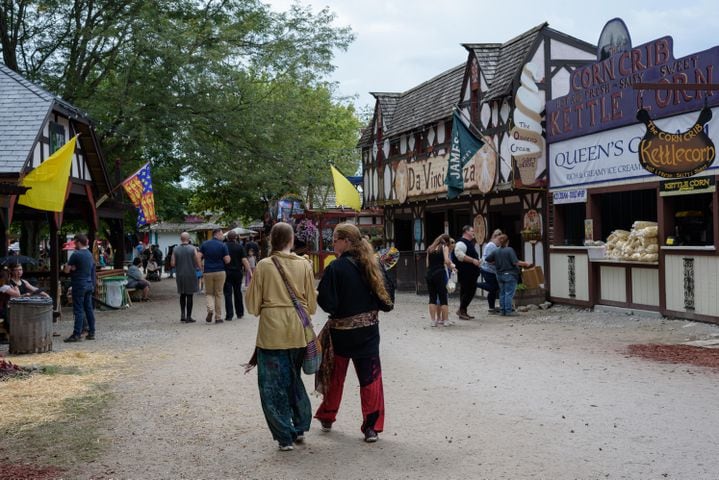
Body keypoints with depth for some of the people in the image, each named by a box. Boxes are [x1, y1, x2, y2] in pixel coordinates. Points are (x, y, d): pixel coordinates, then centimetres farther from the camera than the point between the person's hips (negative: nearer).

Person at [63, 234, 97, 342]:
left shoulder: (76, 254, -13)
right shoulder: (90, 254, 12)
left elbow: (67, 270, -13)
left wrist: (69, 267, 7)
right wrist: (74, 268, 8)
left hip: (79, 285, -8)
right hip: (89, 284, 8)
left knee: (78, 310, -7)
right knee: (89, 309, 10)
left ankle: (77, 334, -7)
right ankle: (91, 332, 12)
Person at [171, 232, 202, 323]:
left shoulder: (175, 249, -2)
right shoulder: (192, 249, -8)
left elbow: (172, 264, -3)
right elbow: (198, 263, -9)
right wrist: (197, 267, 12)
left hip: (180, 275, 3)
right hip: (190, 274, -3)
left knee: (182, 295, 18)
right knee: (189, 296, 3)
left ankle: (182, 314, 10)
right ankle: (188, 317, 4)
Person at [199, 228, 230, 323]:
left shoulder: (204, 244, 2)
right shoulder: (223, 245, -6)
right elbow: (227, 260, -10)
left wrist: (201, 269, 9)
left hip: (208, 272, 2)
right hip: (220, 272, -1)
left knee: (209, 293, 15)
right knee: (219, 294, 8)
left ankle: (210, 309, -12)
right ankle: (218, 317, 10)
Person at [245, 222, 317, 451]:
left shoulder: (264, 266, -6)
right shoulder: (304, 265, -1)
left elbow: (253, 305, -1)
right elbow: (311, 304, 5)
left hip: (271, 331, -3)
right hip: (297, 331, 3)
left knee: (273, 385, 7)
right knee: (294, 378, 21)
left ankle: (285, 436, 8)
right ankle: (300, 428, 25)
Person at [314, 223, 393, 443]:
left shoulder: (336, 268, -18)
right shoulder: (373, 265, -3)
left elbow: (327, 303, -20)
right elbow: (384, 299, 0)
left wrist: (317, 294, 0)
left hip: (342, 330, -3)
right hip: (369, 329, 3)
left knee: (335, 376, 16)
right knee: (370, 376, 7)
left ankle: (327, 418, 32)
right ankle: (372, 427, 5)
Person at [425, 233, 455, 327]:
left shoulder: (430, 248, 17)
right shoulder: (444, 247, 3)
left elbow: (427, 264, 11)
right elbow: (447, 261, -10)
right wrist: (451, 267, 7)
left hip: (429, 274, 4)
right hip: (440, 274, -4)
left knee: (432, 298, 7)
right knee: (443, 298, 2)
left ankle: (433, 320, 7)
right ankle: (444, 320, 3)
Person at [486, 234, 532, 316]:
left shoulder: (496, 251, 3)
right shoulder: (510, 250, -13)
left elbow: (487, 259, 5)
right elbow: (515, 262, -19)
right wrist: (526, 264, -9)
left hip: (500, 275, 6)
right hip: (510, 275, -5)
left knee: (502, 293, 13)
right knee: (509, 293, -3)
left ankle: (502, 310, 15)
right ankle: (508, 311, -4)